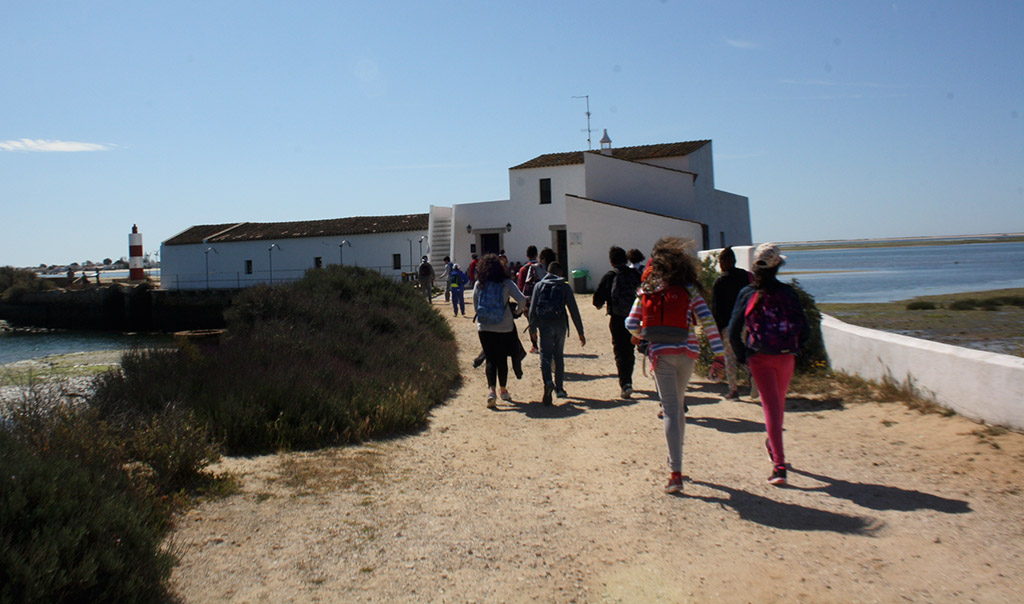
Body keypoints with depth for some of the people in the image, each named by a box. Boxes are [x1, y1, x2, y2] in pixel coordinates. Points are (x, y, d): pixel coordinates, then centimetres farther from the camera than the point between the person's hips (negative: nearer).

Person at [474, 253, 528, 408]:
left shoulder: (479, 284, 1)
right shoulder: (506, 283, -5)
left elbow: (475, 306, 10)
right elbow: (522, 300, -11)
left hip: (484, 327, 0)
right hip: (504, 327, 0)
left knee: (491, 359, 3)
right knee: (502, 359, 15)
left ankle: (491, 390, -18)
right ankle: (503, 390, 28)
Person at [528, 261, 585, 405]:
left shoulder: (539, 286, 9)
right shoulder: (565, 287, 7)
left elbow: (532, 309, 4)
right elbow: (574, 310, 4)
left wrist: (533, 328, 10)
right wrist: (580, 332, 7)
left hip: (545, 324, -1)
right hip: (560, 324, 1)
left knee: (545, 356, -3)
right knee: (559, 356, 17)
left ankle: (548, 382, -29)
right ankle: (559, 388, 22)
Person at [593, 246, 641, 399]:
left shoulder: (609, 276, -7)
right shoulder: (635, 275, 2)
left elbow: (598, 297, -5)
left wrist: (599, 304, 17)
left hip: (617, 319, -3)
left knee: (620, 351, 0)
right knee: (630, 350, 18)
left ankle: (625, 383, -14)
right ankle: (627, 380, 30)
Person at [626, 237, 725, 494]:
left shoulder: (646, 291, 4)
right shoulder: (689, 289, 0)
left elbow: (631, 324, 3)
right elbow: (708, 322, -8)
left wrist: (644, 335, 24)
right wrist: (718, 354, -9)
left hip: (660, 354, -1)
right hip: (686, 352, 1)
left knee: (670, 410, -1)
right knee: (678, 405, 20)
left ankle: (676, 473, -9)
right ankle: (675, 458, 33)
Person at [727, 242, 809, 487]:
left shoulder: (747, 294, -3)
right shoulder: (788, 293, -2)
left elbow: (733, 331, -5)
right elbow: (805, 331, -1)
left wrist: (742, 356, 7)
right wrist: (792, 348, 15)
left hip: (759, 358, -1)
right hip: (785, 357, 2)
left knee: (771, 406, -1)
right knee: (779, 402, 22)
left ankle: (779, 465, -10)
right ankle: (773, 444, 45)